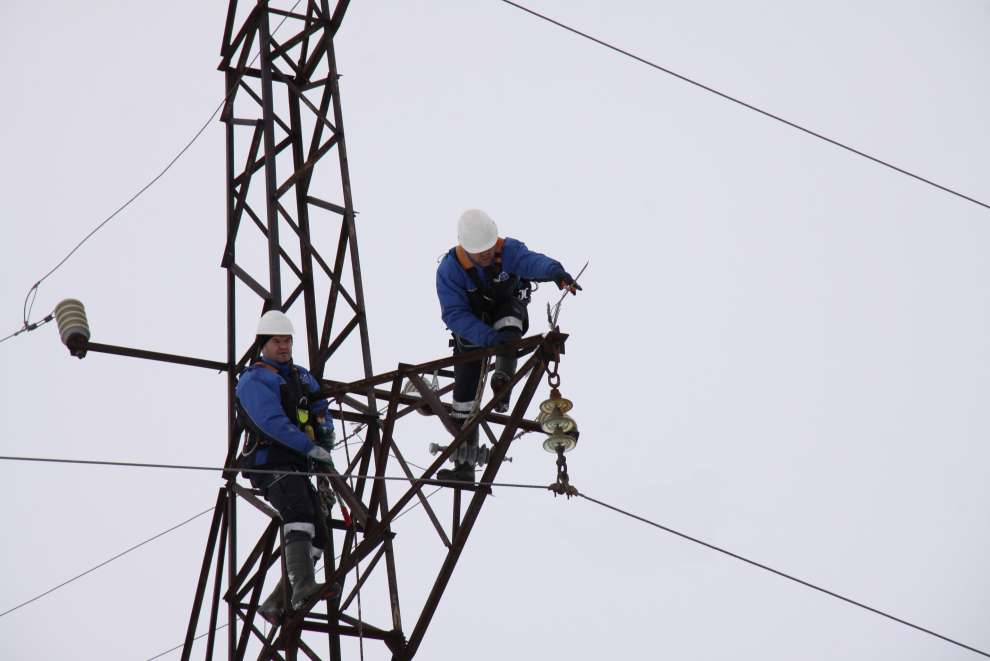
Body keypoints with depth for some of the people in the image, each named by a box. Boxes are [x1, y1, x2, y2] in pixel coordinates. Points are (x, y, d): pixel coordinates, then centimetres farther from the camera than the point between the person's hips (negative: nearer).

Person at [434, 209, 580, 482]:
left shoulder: (509, 250, -28)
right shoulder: (449, 269, -27)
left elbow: (532, 261, -49)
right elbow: (454, 314, -30)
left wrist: (554, 271, -73)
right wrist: (488, 338, -44)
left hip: (509, 312, 0)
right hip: (472, 327, 0)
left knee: (508, 318, -39)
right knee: (464, 391, -2)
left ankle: (502, 379, -35)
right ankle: (464, 465, 6)